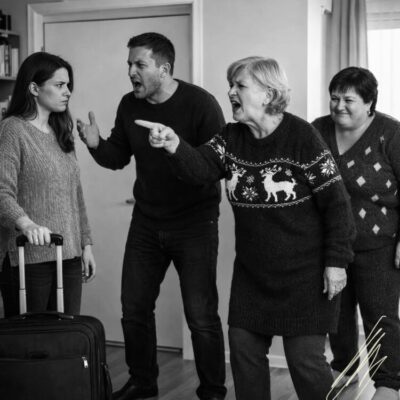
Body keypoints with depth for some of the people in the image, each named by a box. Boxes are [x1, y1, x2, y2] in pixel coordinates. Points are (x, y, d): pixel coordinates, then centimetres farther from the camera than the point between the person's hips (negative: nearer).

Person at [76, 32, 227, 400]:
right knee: (134, 308, 11)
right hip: (146, 221, 6)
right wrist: (97, 145, -12)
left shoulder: (200, 103, -14)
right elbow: (119, 158, 9)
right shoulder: (130, 106, 3)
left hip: (194, 222, -5)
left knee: (201, 316, -3)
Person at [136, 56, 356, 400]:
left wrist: (336, 261, -14)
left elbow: (336, 202, -13)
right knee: (244, 349, 12)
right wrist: (174, 145, -31)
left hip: (304, 274, -6)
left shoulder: (301, 137, -15)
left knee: (306, 359, 0)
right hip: (251, 274, 6)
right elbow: (199, 168, -11)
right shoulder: (231, 138, 3)